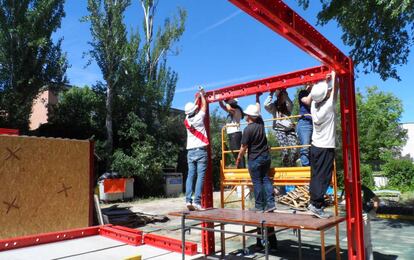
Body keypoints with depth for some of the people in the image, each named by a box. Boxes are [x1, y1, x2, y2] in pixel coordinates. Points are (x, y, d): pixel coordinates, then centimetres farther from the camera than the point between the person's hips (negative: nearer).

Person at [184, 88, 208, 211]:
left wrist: (197, 98, 36)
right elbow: (204, 106, 12)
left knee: (190, 176, 4)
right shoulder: (198, 117, -5)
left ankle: (188, 200, -4)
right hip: (200, 151, -5)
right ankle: (197, 201, -14)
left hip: (190, 151, 5)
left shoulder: (187, 120, 7)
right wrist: (202, 95, 28)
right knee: (200, 176, -8)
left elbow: (192, 107, 25)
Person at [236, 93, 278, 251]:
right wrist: (257, 97, 31)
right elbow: (258, 108, 21)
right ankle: (270, 204, 3)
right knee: (266, 180, 9)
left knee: (257, 182, 1)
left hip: (254, 159, -6)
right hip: (266, 156, 6)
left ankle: (259, 206, 6)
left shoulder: (248, 129, -15)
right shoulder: (261, 123, 2)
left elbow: (243, 147, -12)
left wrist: (238, 159, 1)